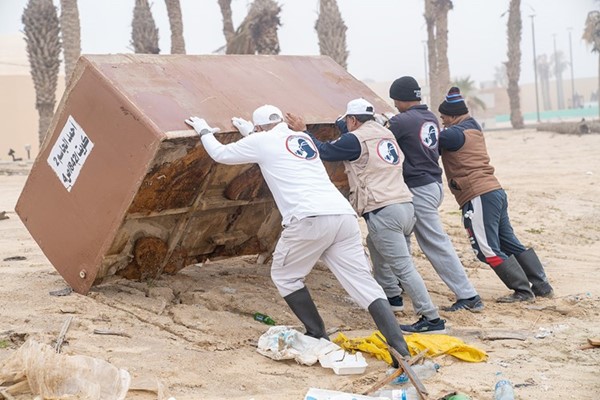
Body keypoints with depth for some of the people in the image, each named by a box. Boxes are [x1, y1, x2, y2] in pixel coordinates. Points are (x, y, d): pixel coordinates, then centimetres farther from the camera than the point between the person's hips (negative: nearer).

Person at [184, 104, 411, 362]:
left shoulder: (262, 141, 13)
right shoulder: (303, 138, 30)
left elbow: (221, 154, 28)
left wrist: (204, 131, 45)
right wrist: (248, 132, 61)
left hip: (310, 219, -6)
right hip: (344, 215, 6)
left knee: (284, 276, 17)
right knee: (364, 284, 2)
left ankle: (319, 337, 15)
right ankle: (400, 350, -10)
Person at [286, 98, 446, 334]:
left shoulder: (355, 139, -3)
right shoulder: (387, 135, 19)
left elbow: (325, 151, 4)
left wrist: (303, 131, 18)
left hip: (383, 212, -9)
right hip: (406, 206, 9)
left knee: (403, 267, -8)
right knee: (375, 244, 31)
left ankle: (431, 319, -11)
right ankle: (390, 295, 33)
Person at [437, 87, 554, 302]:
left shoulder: (455, 133, -10)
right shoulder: (473, 128, 18)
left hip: (478, 197, -10)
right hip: (495, 192, 10)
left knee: (488, 250, -4)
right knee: (510, 243, 14)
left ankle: (523, 290, -3)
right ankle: (542, 286, 16)